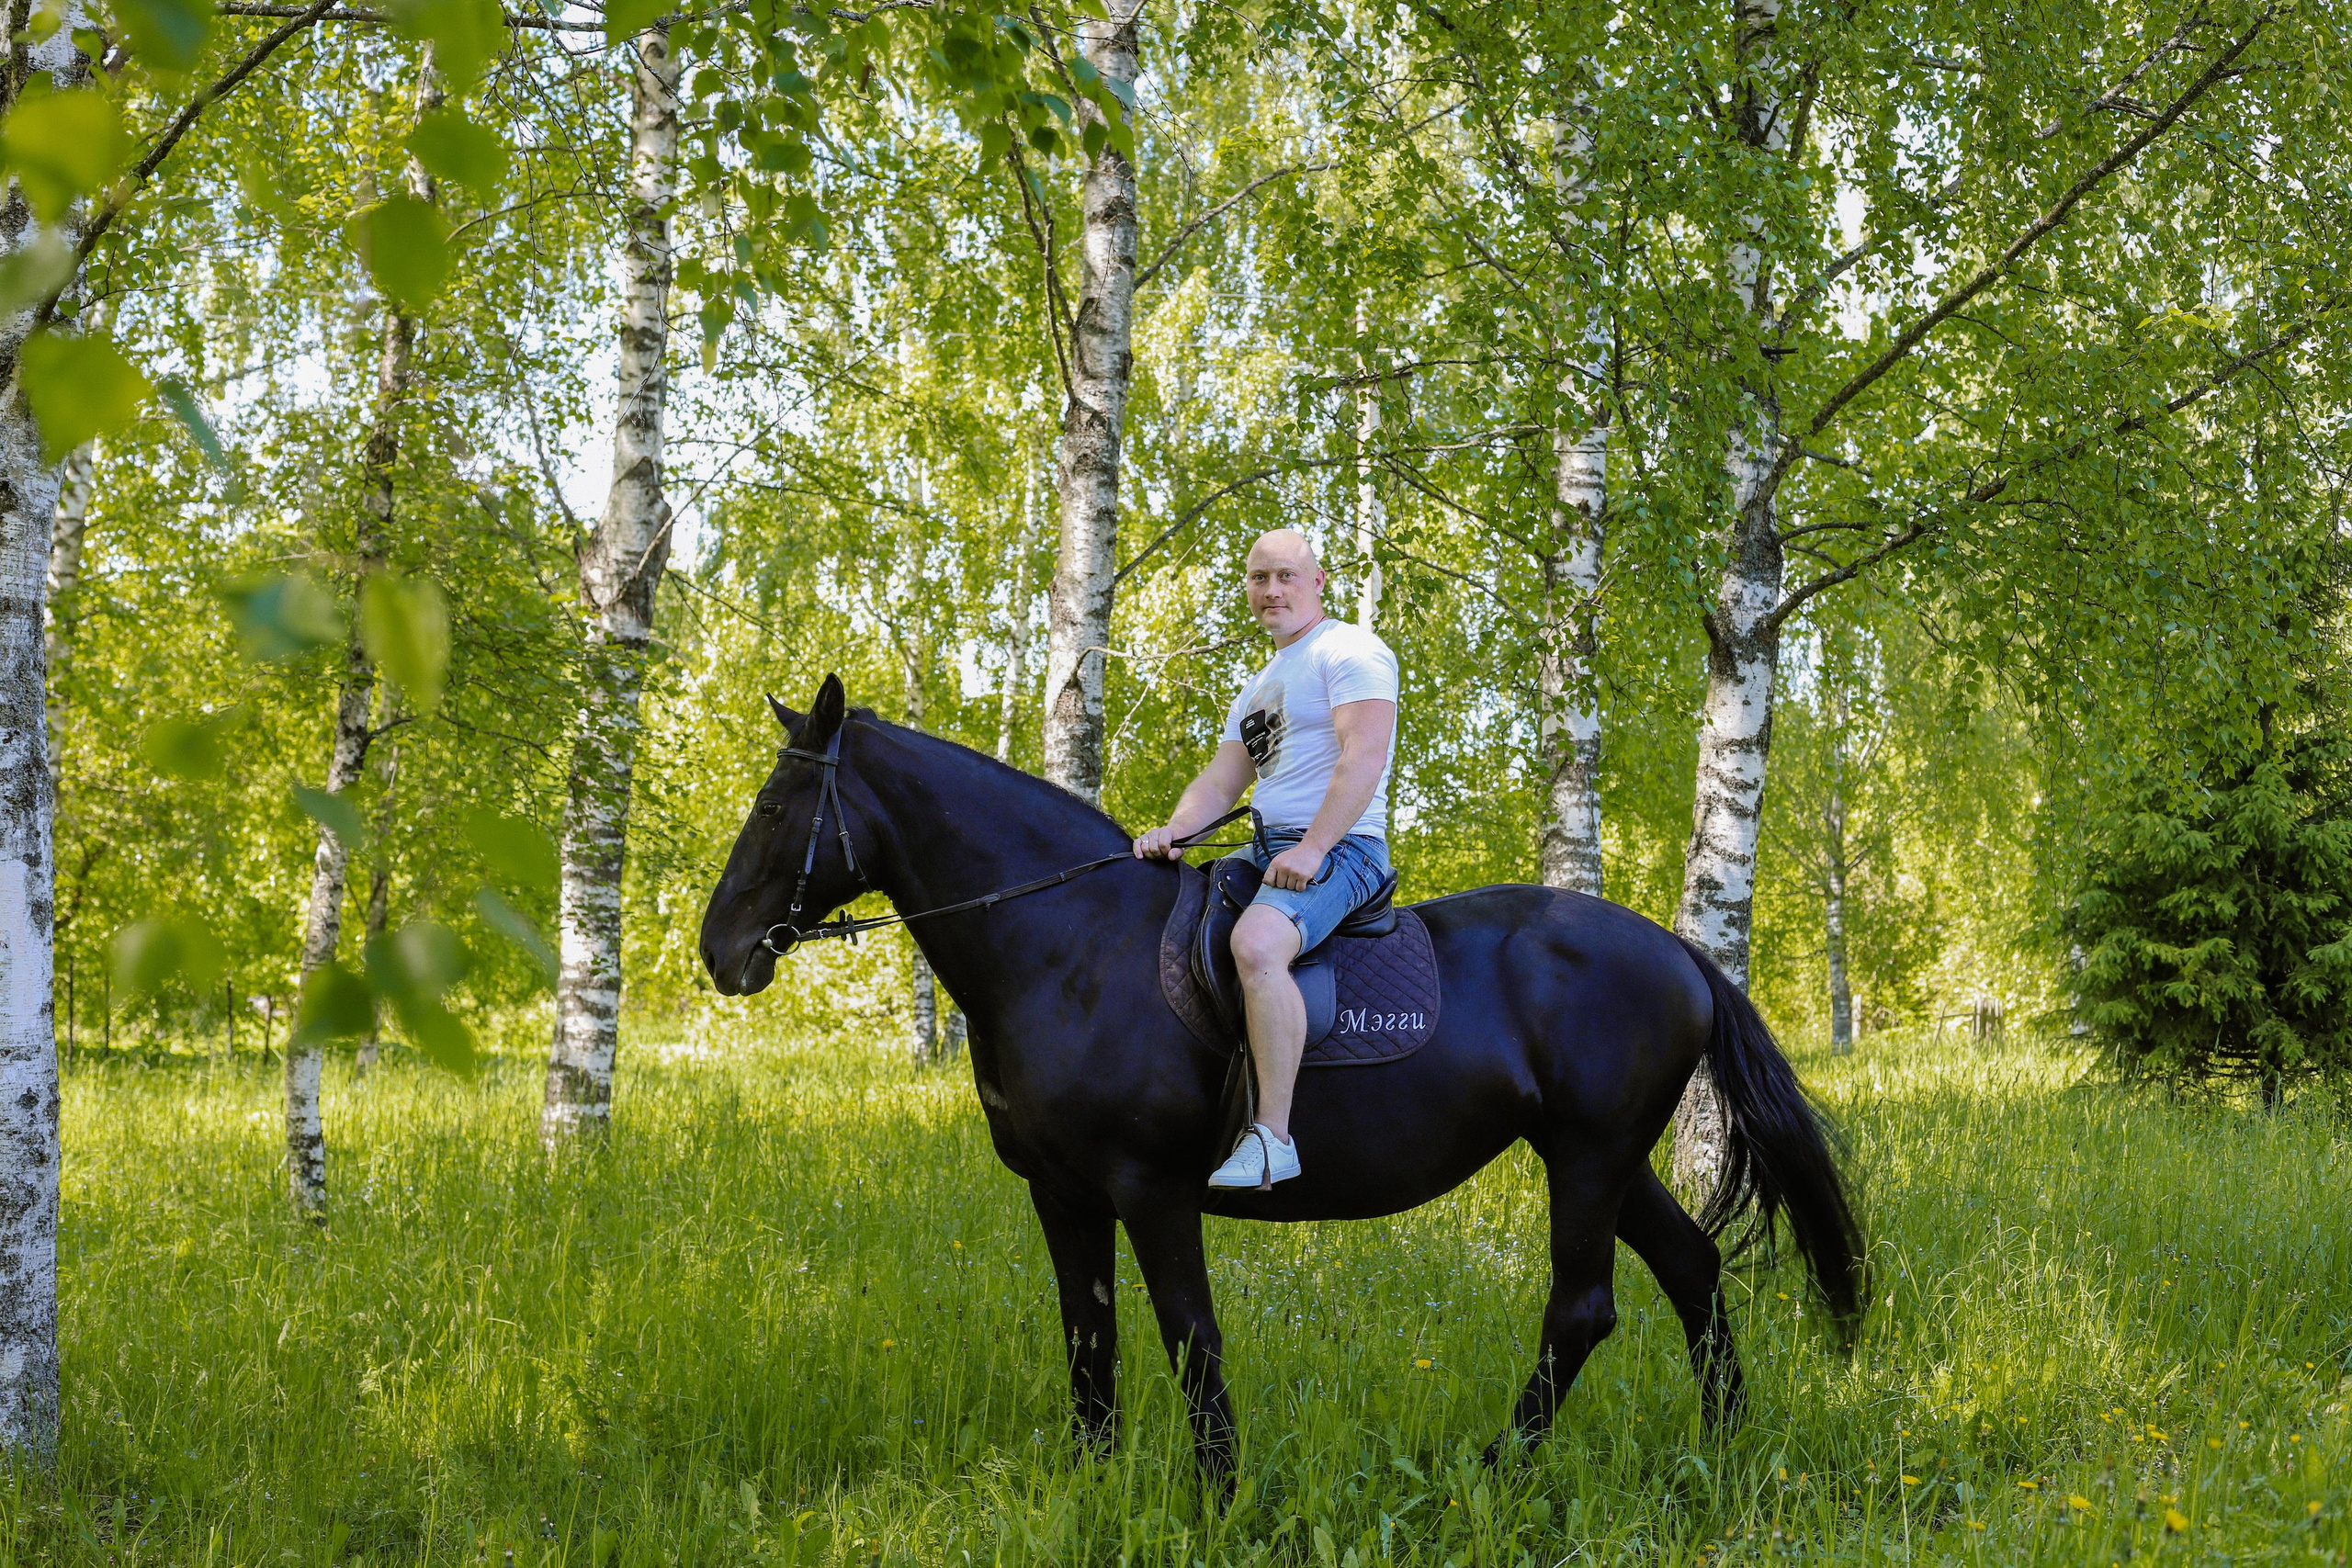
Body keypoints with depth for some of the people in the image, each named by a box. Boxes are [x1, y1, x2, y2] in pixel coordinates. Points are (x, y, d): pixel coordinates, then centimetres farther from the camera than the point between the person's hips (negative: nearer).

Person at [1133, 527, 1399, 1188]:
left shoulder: (1349, 651, -4)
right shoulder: (1258, 688, 24)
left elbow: (1364, 756, -17)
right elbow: (1221, 781, 17)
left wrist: (1311, 849, -25)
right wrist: (1173, 831, -4)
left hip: (1337, 847, -10)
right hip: (1267, 847, 10)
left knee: (1256, 944, -37)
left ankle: (1274, 1136, -38)